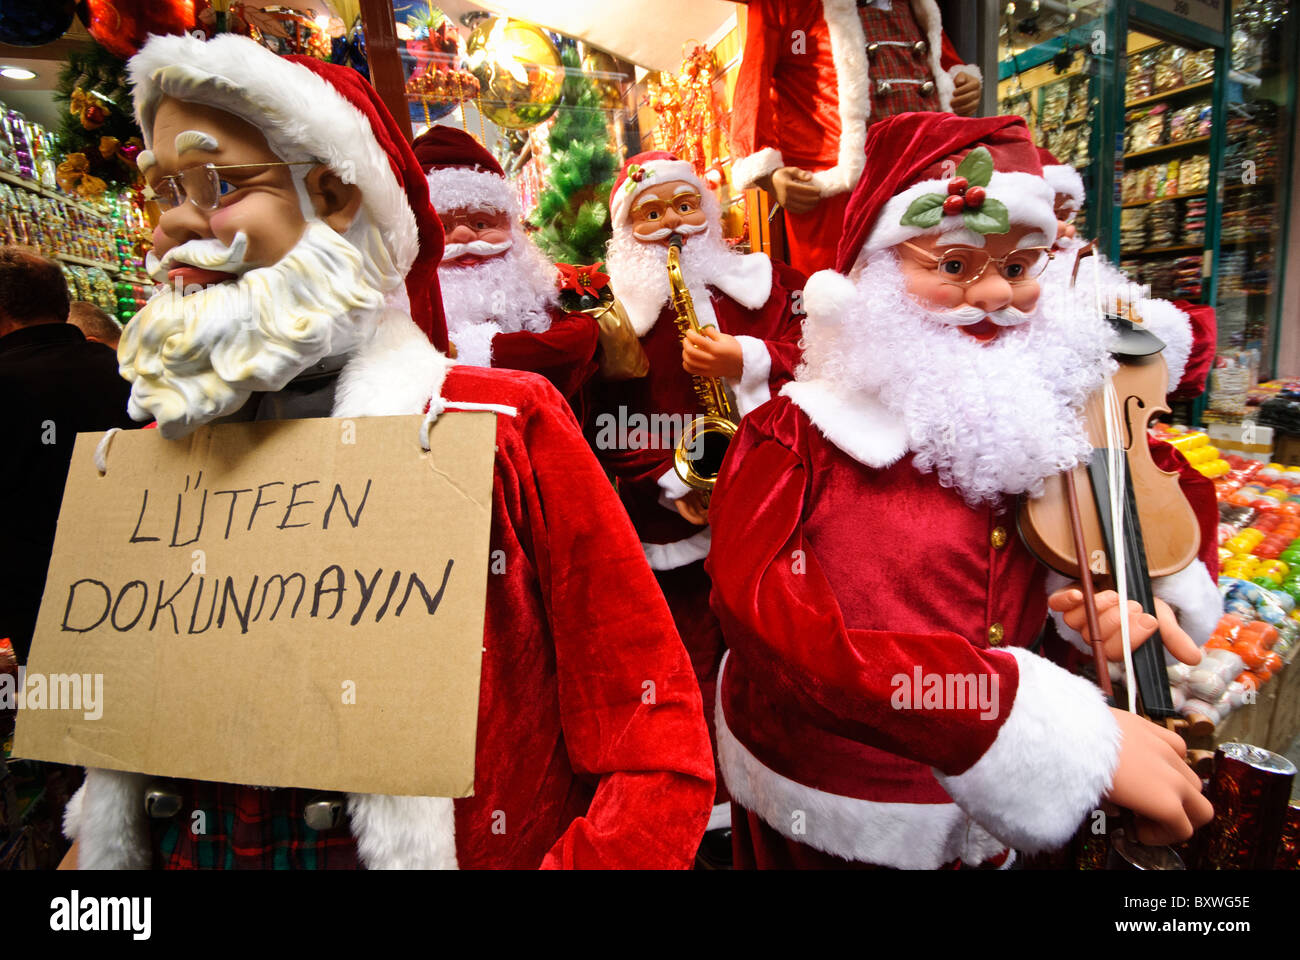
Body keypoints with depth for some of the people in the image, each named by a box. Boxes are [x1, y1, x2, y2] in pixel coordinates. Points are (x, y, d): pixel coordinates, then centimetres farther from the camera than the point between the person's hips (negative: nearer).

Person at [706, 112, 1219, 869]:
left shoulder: (1047, 423, -5)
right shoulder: (796, 439, -19)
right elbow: (777, 627, -35)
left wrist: (1163, 592, -15)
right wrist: (1075, 735, -41)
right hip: (825, 818, -4)